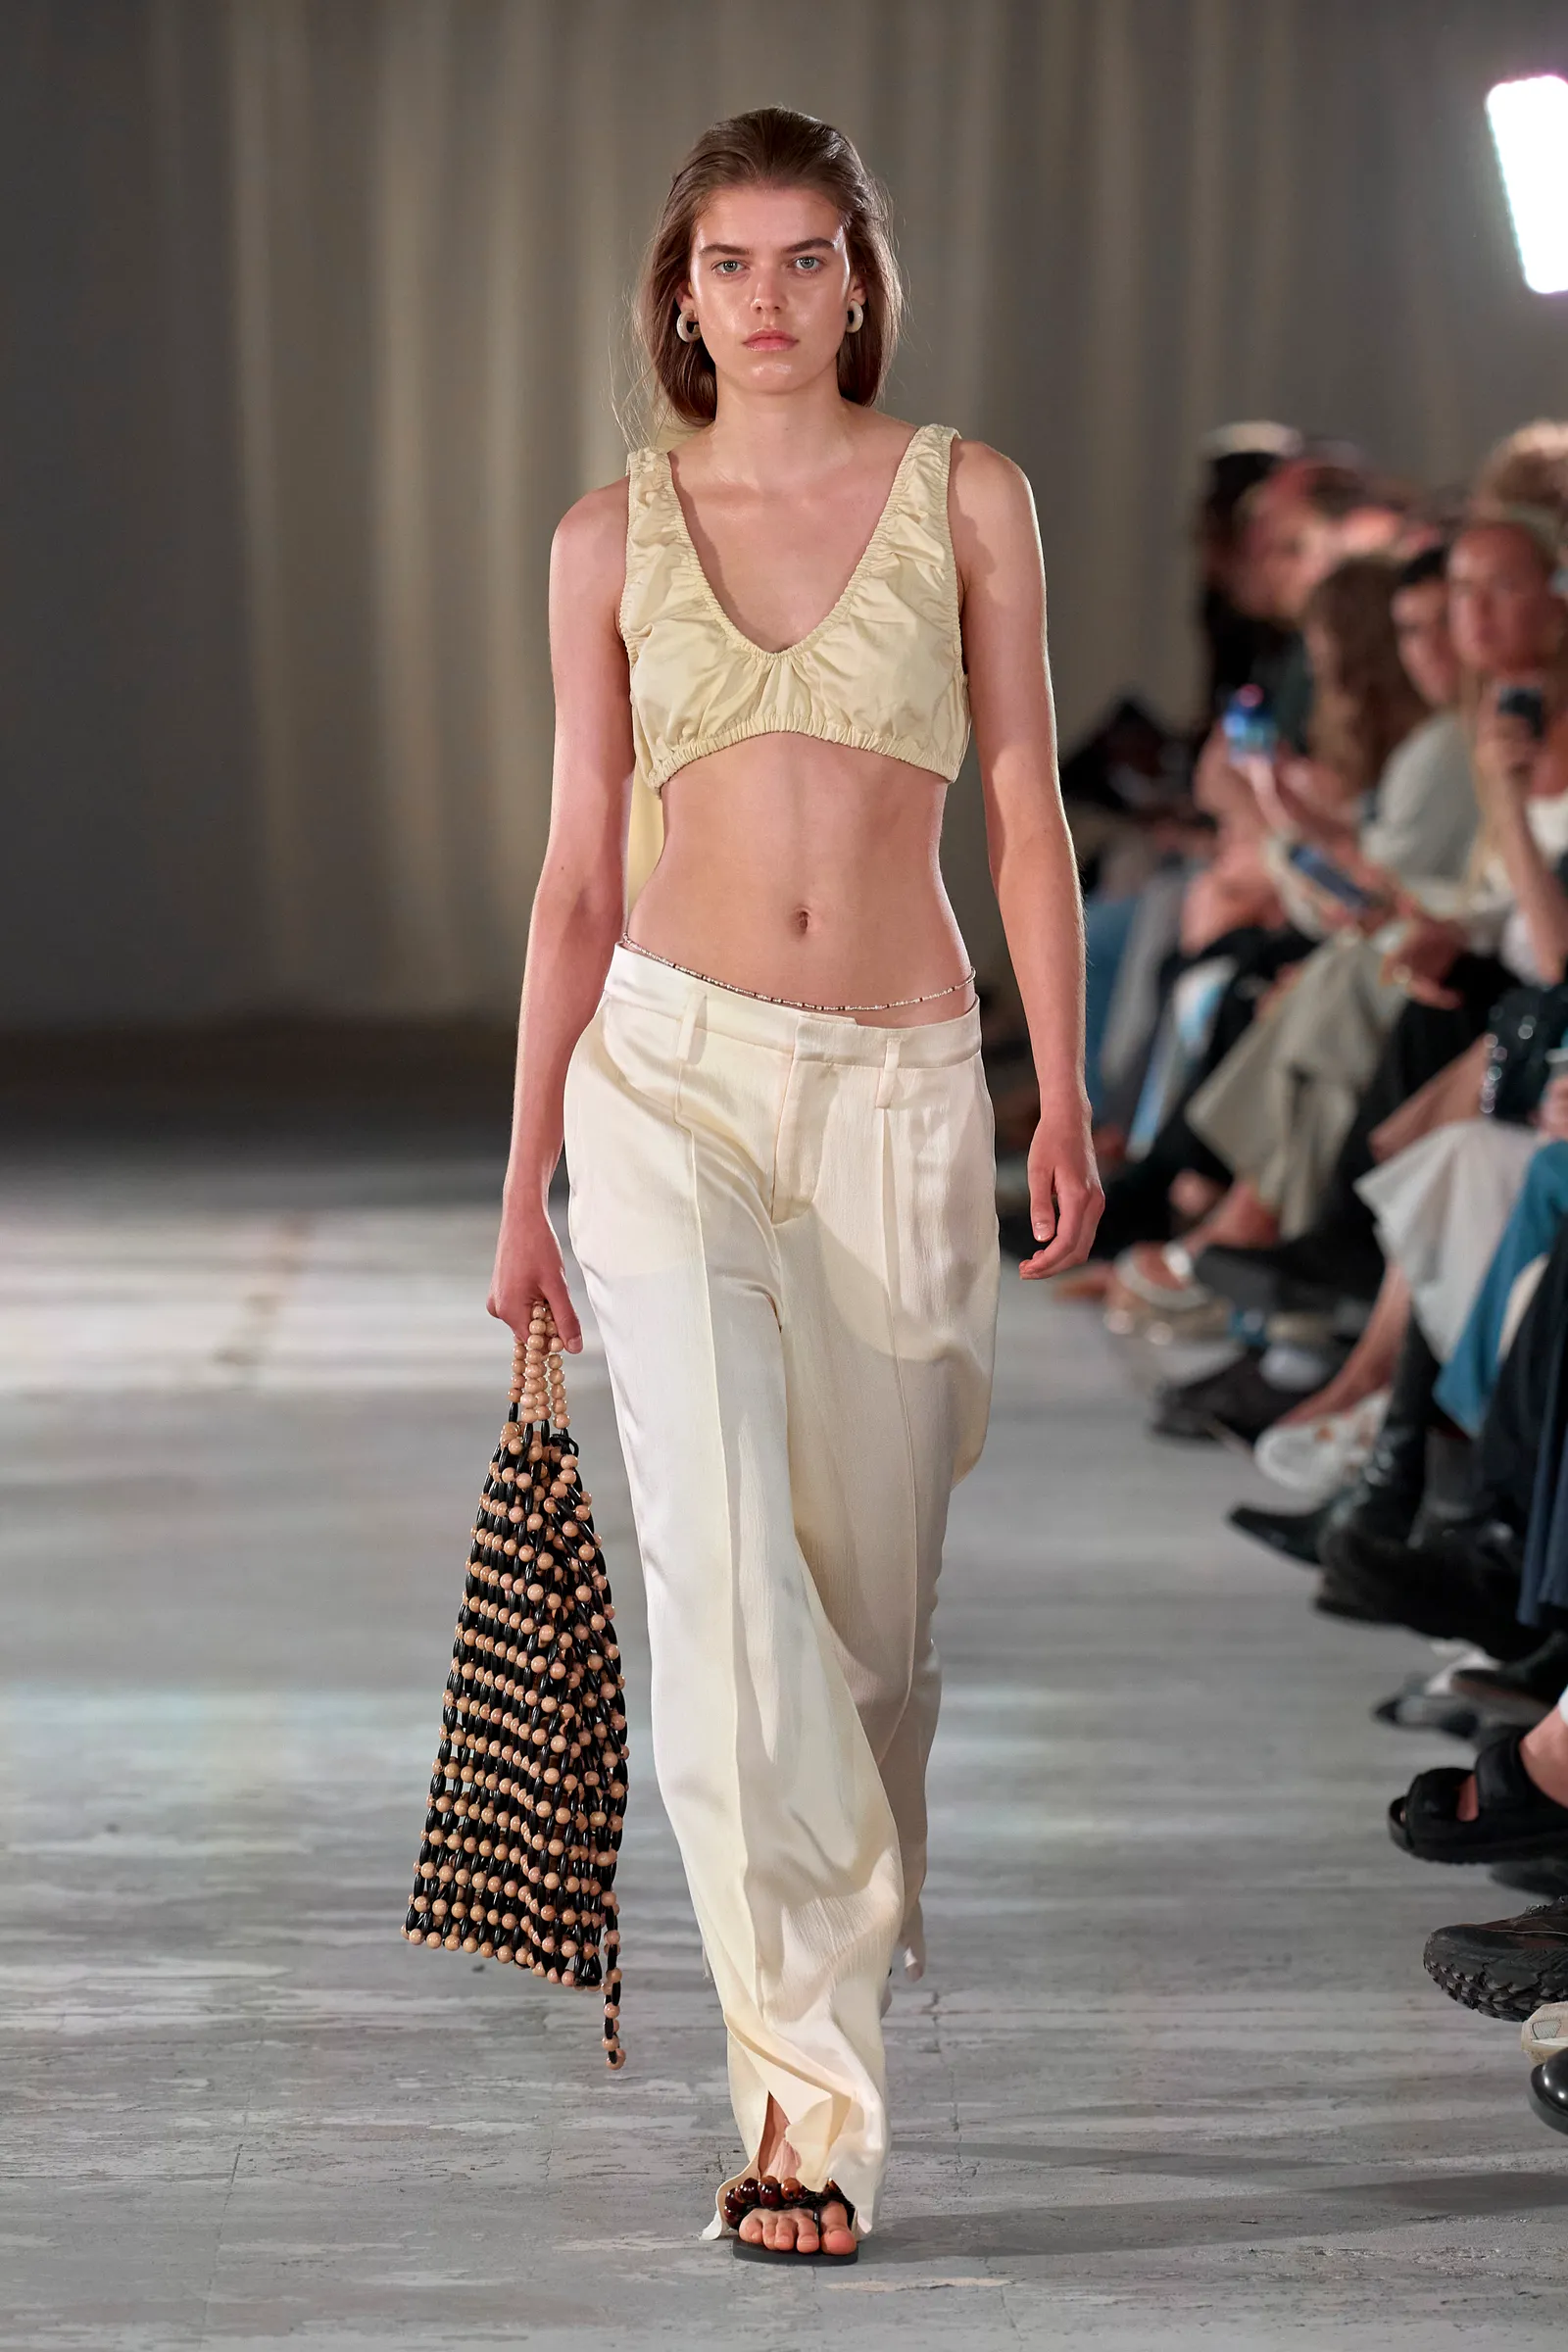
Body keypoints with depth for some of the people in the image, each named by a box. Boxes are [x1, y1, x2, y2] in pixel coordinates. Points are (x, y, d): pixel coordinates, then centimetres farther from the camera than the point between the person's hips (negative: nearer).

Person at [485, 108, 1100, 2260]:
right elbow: (579, 872, 9)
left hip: (900, 1090, 1)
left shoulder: (967, 501, 5)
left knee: (873, 1599, 5)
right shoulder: (613, 538, 6)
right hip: (670, 1070, -1)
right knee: (727, 1569, -15)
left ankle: (830, 2007, 27)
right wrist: (523, 1178, 9)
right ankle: (810, 2096, -15)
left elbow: (1026, 811, 5)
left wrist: (1064, 1102, -3)